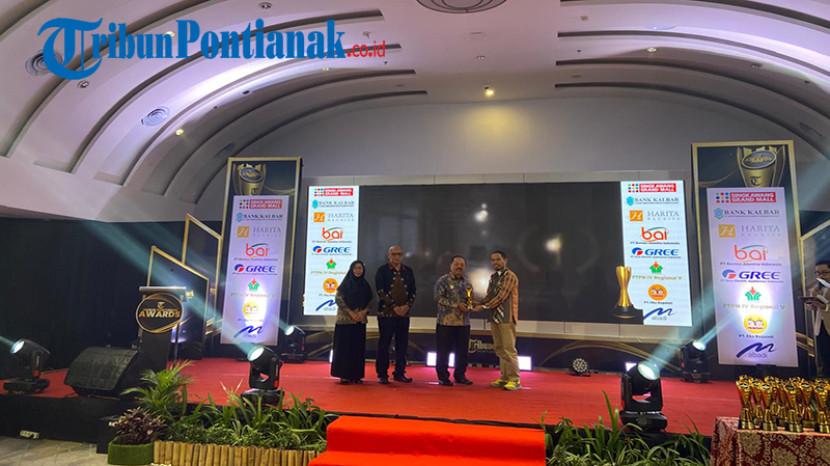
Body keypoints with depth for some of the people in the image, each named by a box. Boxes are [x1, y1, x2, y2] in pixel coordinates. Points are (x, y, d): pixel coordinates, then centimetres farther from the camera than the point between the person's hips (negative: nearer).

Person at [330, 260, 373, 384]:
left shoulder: (365, 285, 10)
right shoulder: (345, 283, -1)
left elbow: (370, 301, 10)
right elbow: (338, 299, -7)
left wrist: (364, 312, -8)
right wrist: (351, 313, -13)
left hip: (360, 321, 4)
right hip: (346, 319, -4)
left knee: (358, 348, 4)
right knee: (345, 347, -3)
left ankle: (356, 375, 10)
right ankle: (344, 375, 2)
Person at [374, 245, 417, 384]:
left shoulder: (408, 271, 11)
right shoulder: (382, 270, -1)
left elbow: (413, 291, 9)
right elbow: (380, 291, -9)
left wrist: (407, 306, -7)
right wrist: (394, 306, -14)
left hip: (404, 312, 4)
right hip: (386, 312, -4)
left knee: (402, 344, 6)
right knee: (384, 343, 2)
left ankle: (400, 373, 16)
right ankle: (382, 374, 10)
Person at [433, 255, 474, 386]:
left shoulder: (467, 283, 12)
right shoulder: (443, 280, -4)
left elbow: (471, 301, 19)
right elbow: (439, 298, -14)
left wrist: (469, 305, -6)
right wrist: (456, 305, -19)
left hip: (464, 322, 5)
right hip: (446, 321, -5)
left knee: (462, 351, 10)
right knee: (444, 351, 2)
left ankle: (460, 375, 23)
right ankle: (443, 377, 12)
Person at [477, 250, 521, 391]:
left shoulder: (510, 276, -10)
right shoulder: (493, 277, 15)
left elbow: (501, 297, -16)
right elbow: (489, 295, 13)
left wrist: (484, 307, -14)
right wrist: (478, 304, -4)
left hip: (506, 317, -8)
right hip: (494, 317, 8)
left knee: (509, 349, -6)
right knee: (499, 349, 11)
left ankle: (514, 380, 1)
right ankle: (504, 378, 19)